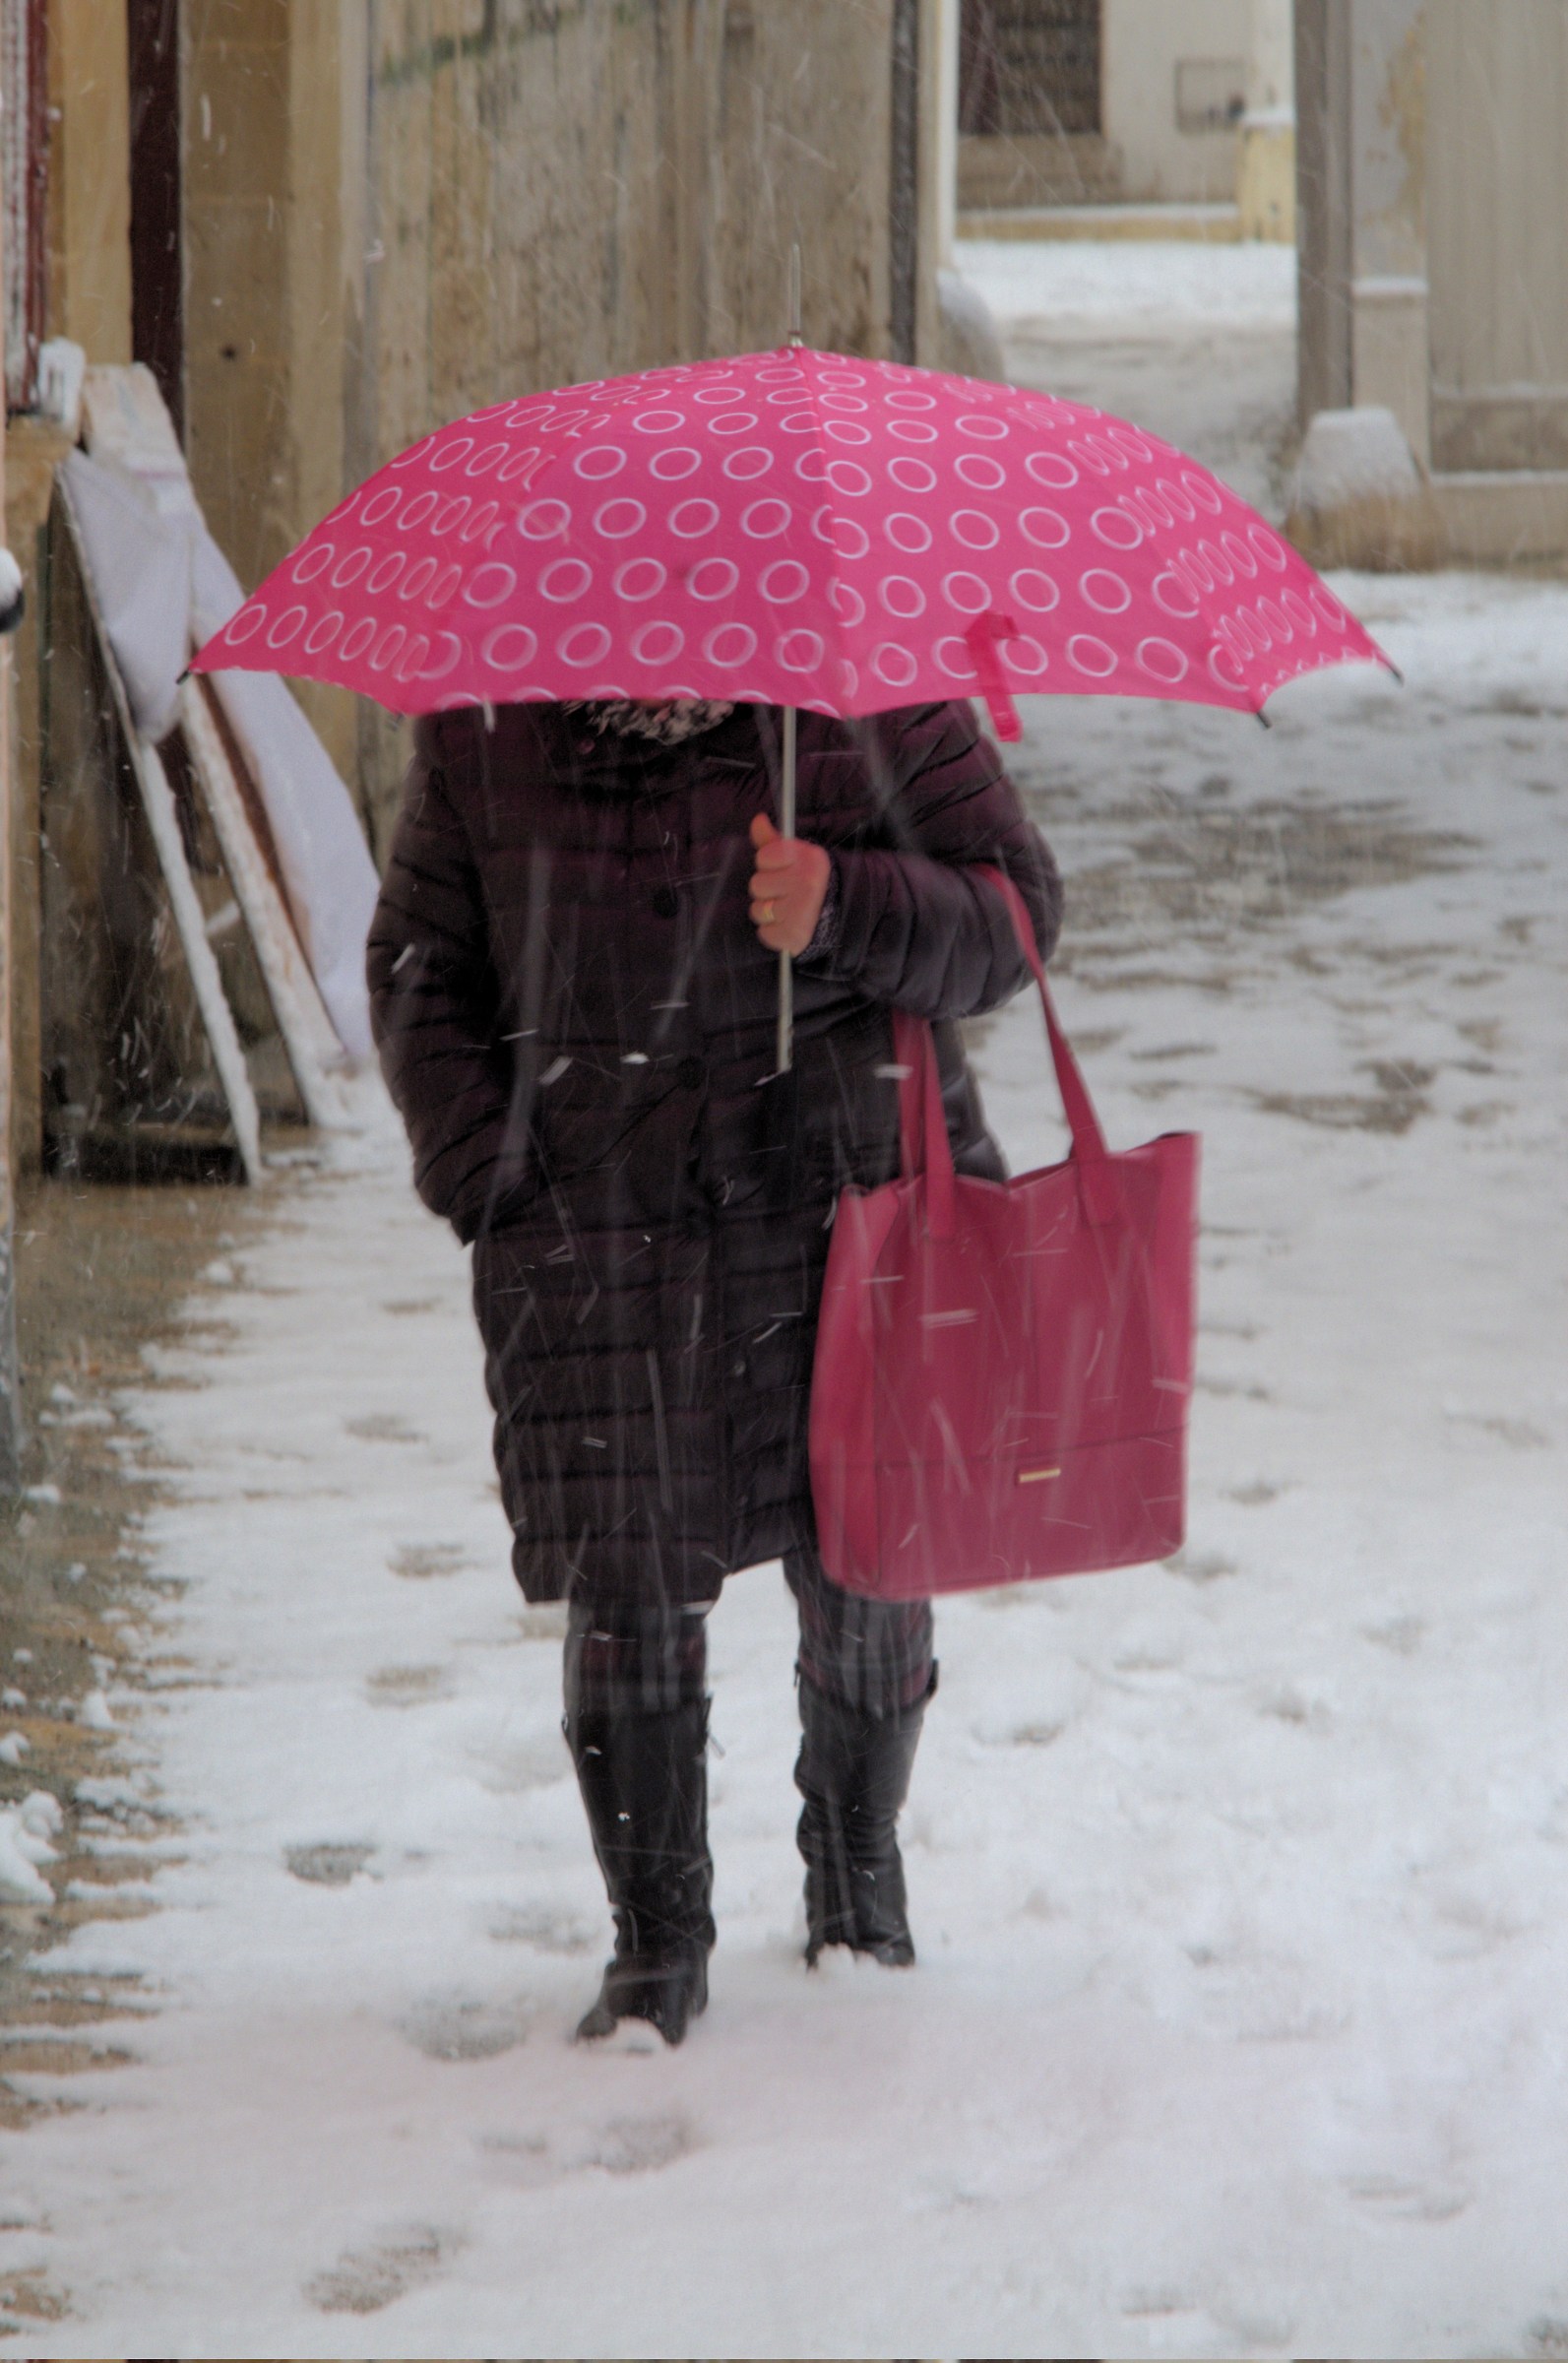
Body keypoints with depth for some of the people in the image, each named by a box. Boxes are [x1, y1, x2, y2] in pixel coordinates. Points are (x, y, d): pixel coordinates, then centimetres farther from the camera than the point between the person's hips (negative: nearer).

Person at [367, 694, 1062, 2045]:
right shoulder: (482, 726, 4)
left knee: (863, 1576, 5)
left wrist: (842, 909, -18)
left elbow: (1013, 911, 1)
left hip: (846, 1196, -1)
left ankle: (859, 1876, 32)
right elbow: (420, 965, 14)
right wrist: (479, 1163, 0)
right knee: (627, 1593, -6)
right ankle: (656, 1945, 10)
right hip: (593, 1222, 1)